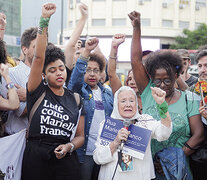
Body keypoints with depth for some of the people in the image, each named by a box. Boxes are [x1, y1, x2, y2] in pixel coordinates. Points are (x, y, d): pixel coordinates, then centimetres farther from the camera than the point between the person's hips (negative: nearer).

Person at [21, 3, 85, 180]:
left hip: (66, 161, 2)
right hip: (35, 158, -2)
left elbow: (80, 136, 13)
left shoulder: (75, 100, 9)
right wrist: (44, 21, -18)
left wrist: (69, 146, -9)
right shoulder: (38, 91, 1)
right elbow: (39, 57, -11)